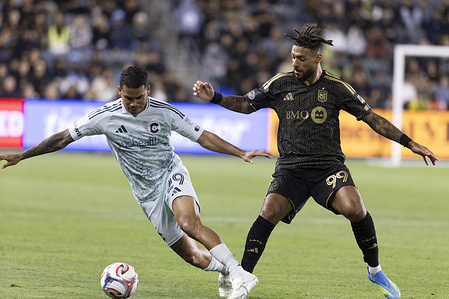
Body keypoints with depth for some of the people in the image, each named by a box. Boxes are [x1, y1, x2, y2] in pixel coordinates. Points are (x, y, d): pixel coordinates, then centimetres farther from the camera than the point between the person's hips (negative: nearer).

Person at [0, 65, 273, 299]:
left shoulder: (165, 112, -10)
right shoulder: (105, 117, -9)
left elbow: (204, 137, -4)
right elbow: (63, 138, -2)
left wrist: (242, 153, -12)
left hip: (171, 174, -2)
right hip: (147, 193, 2)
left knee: (188, 222, -34)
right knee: (189, 254, -3)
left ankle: (239, 273, -33)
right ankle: (224, 269, 28)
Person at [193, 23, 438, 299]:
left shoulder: (336, 88, 4)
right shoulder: (281, 84, 6)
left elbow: (372, 118, 9)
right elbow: (247, 104, 17)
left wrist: (410, 144, 6)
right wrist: (214, 97, 1)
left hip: (328, 164, -1)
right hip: (291, 167, 1)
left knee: (354, 208, -26)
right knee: (270, 212, -24)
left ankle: (375, 270, -3)